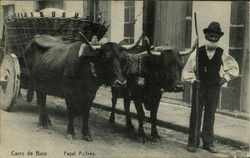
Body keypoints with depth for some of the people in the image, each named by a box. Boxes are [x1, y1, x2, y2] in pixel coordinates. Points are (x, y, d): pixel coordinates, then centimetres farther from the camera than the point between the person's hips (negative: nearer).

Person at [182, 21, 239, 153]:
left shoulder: (221, 54, 3)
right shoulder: (197, 52, -2)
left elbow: (234, 67, 18)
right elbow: (187, 70, 1)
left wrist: (225, 78, 8)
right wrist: (192, 80, -13)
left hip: (214, 89, 2)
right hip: (199, 87, -2)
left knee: (210, 115, 7)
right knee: (195, 114, 1)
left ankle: (208, 142, 17)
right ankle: (193, 142, 9)